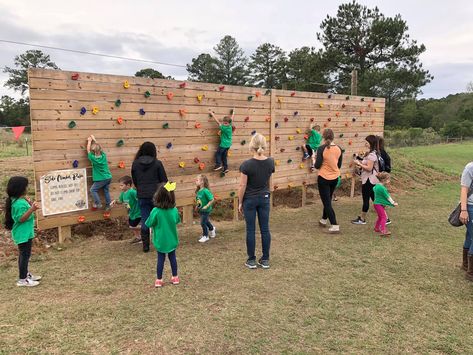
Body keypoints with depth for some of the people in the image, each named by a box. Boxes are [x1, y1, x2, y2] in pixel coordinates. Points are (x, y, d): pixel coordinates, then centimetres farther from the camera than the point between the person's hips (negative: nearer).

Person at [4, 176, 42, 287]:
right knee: (25, 255, 0)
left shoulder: (18, 200, 6)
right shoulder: (19, 203, -25)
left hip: (24, 232, 11)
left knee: (24, 254, 20)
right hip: (23, 234, -11)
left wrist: (30, 205, 9)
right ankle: (22, 279, 10)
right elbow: (21, 218, -28)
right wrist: (32, 209, -35)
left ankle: (26, 274, 33)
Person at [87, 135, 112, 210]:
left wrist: (89, 141, 13)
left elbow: (88, 150, 1)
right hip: (108, 177, 5)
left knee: (93, 190, 8)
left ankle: (98, 204, 6)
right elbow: (99, 148, 13)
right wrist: (94, 140, 21)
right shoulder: (103, 155, -5)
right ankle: (108, 206, 19)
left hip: (101, 179, -5)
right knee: (106, 191, 14)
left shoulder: (93, 158, -15)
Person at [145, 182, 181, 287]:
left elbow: (149, 224, -12)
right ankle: (175, 277, 27)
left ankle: (159, 280, 20)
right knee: (172, 257, 16)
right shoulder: (174, 210, -13)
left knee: (161, 259, 11)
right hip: (172, 239, 2)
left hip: (160, 240, -2)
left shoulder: (156, 211, -22)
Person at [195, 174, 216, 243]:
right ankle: (212, 229, 50)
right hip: (200, 210, 8)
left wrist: (206, 206, -25)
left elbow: (212, 199, -24)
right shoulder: (198, 191, -2)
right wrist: (197, 205, 6)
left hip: (206, 210, -8)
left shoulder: (205, 191, -26)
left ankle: (205, 236, 18)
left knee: (203, 223, -2)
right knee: (206, 221, 24)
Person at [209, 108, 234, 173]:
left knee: (218, 154, 7)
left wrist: (212, 114, -12)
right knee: (224, 156, 14)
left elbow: (218, 122, -18)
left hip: (223, 144, -7)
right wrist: (233, 112, 29)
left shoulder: (224, 128, -22)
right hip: (228, 144, 8)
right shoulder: (230, 126, -3)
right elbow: (232, 119, 13)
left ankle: (218, 165, 1)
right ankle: (226, 168, 14)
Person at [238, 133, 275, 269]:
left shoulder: (246, 164, -19)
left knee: (251, 230, 6)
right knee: (265, 229, 9)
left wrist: (240, 203, -1)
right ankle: (265, 259, 18)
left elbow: (242, 186, -13)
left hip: (250, 200, -3)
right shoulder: (270, 162, -5)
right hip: (265, 198, 4)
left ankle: (251, 260, 15)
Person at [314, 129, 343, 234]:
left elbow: (317, 166, -15)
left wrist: (314, 161, 4)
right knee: (328, 199, 23)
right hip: (335, 178, 6)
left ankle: (335, 226, -5)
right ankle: (323, 220, 41)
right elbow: (339, 165, 7)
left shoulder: (321, 149, -17)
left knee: (327, 202, 1)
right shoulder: (338, 148, -2)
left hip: (324, 178, -6)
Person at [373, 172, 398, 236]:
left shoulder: (377, 185, 6)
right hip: (379, 204, -10)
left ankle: (376, 228, 33)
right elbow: (388, 197, -18)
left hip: (377, 204, 10)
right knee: (384, 217, -13)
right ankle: (383, 231, -19)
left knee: (380, 217, 21)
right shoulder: (382, 188, -23)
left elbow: (374, 189, 28)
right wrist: (393, 203, -9)